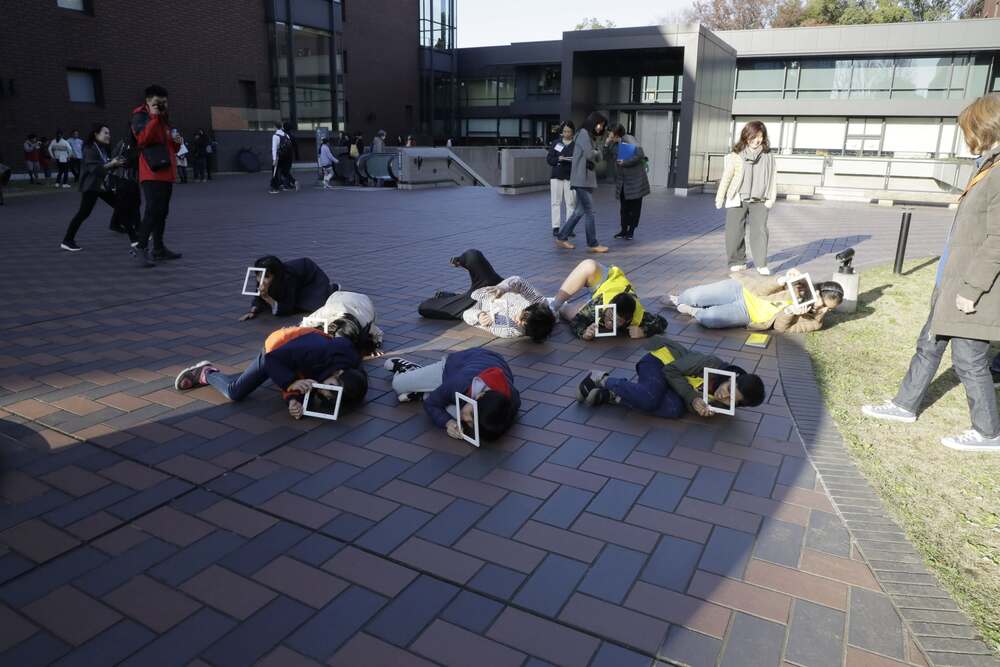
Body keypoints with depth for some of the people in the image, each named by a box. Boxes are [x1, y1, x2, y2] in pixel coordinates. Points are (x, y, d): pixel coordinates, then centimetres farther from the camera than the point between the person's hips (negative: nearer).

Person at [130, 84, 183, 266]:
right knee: (153, 210, -17)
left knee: (162, 211, 10)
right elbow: (143, 138, -20)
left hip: (166, 172, 9)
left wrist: (176, 141, 8)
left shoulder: (163, 118, 23)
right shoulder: (140, 116, -2)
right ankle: (140, 246, -13)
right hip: (151, 173, -8)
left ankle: (159, 248, 16)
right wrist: (153, 117, -20)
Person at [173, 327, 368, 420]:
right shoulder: (317, 352, -47)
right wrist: (292, 383, -47)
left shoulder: (348, 365, -28)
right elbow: (272, 359, -37)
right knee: (235, 392, -2)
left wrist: (294, 400, -42)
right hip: (277, 349, -5)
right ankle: (205, 373, 27)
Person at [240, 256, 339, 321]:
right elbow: (259, 299, -17)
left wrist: (267, 298, -51)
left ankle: (332, 288, 13)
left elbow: (287, 309, -40)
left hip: (312, 275, -6)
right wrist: (253, 310, -37)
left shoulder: (288, 277, -43)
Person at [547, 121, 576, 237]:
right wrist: (558, 159, -13)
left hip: (571, 176, -1)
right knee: (556, 202, 0)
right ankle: (556, 227, 4)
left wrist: (574, 160, -19)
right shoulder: (556, 143, 7)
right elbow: (549, 159, 5)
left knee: (571, 202, -1)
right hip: (556, 176, 1)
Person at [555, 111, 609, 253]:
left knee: (580, 210, 11)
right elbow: (590, 155, -18)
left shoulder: (589, 135, 22)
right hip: (582, 179, -10)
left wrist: (597, 153, -4)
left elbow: (598, 158, 16)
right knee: (589, 211, -6)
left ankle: (562, 237, 16)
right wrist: (599, 152, 2)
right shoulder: (584, 133, -8)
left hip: (586, 179, 10)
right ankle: (593, 244, -2)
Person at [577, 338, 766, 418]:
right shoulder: (712, 365, -28)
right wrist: (693, 397, -30)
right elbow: (671, 370, -21)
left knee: (675, 410, -28)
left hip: (672, 384, 5)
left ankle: (613, 396, -16)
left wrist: (697, 403, -29)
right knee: (649, 398, -36)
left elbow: (689, 401, -7)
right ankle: (603, 379, -11)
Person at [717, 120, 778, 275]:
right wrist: (720, 198, 2)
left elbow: (772, 178, 5)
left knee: (760, 231, -6)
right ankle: (737, 262, 18)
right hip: (737, 200, -1)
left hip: (759, 201, 1)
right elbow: (726, 177, 0)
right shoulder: (736, 155, -5)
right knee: (734, 232, 4)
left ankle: (761, 264, -1)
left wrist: (770, 199, 1)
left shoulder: (768, 155, 2)